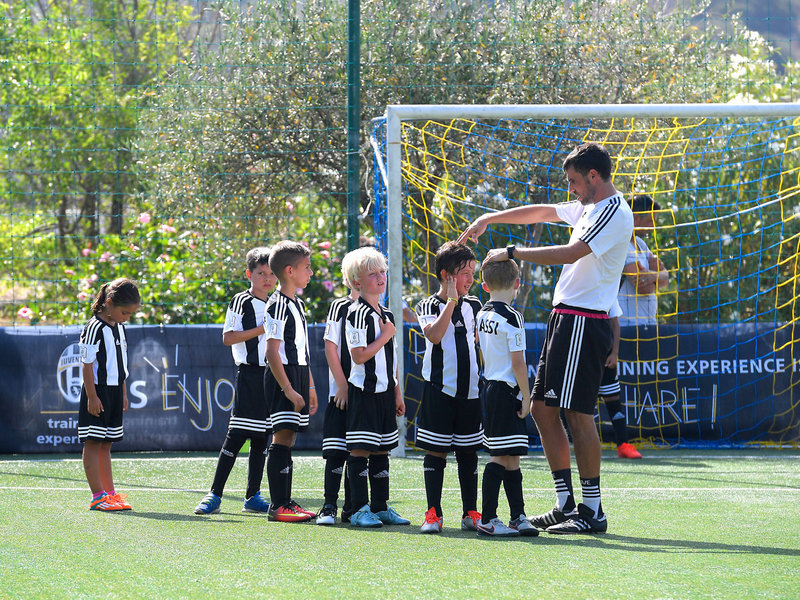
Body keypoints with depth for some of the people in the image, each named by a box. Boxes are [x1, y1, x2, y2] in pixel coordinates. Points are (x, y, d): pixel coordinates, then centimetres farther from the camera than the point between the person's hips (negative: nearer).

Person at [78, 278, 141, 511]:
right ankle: (98, 496, -7)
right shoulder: (94, 328, -13)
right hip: (97, 392, -8)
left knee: (105, 444, 11)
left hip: (114, 391, 8)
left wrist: (123, 393, 20)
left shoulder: (119, 328, 12)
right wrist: (92, 396, -18)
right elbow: (87, 364, -14)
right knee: (93, 442, -5)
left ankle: (109, 493, 12)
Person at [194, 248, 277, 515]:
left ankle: (253, 496, 13)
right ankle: (214, 495, -9)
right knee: (237, 434, -11)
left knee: (261, 438, 8)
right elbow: (228, 338, -12)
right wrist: (261, 330, -16)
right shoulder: (241, 302, -4)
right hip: (249, 373, -7)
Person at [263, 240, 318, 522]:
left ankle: (286, 502, 14)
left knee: (288, 439, 11)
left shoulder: (298, 305, 18)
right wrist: (288, 389, -21)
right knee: (282, 438, -11)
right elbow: (272, 352, -17)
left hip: (297, 377, 9)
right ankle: (277, 506, -12)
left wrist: (310, 386, 24)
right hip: (282, 381, -9)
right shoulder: (278, 306, -13)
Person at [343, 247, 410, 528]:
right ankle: (359, 509, -4)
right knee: (361, 450, -7)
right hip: (364, 391, -8)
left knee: (382, 450, 11)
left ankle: (380, 507, 16)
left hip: (385, 392, 8)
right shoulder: (358, 314, -12)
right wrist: (385, 336, -12)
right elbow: (359, 356, -19)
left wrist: (397, 393, 19)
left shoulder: (387, 314, 15)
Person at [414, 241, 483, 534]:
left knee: (468, 452, 7)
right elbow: (434, 335, -22)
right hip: (439, 389, -4)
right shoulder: (429, 306, -4)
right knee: (436, 451, -2)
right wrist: (451, 301, -20)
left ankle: (471, 513, 12)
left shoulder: (473, 306, 11)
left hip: (470, 390, 4)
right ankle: (433, 513, 1)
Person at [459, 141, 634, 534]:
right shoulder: (588, 207, 18)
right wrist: (489, 219, 28)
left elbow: (570, 254, -22)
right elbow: (540, 213, 32)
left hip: (583, 322, -10)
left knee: (577, 413, -11)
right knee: (543, 408, 9)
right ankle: (565, 505, 12)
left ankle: (592, 511, -8)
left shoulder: (614, 212, -13)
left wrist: (512, 253, -16)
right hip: (564, 318, 10)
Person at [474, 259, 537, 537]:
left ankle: (518, 516, 17)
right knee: (501, 457, -7)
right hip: (507, 390, -9)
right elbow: (517, 362, -18)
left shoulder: (482, 314, 11)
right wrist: (526, 396, -8)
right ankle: (487, 520, -8)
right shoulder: (511, 318, -14)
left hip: (489, 388, 9)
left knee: (510, 457, 13)